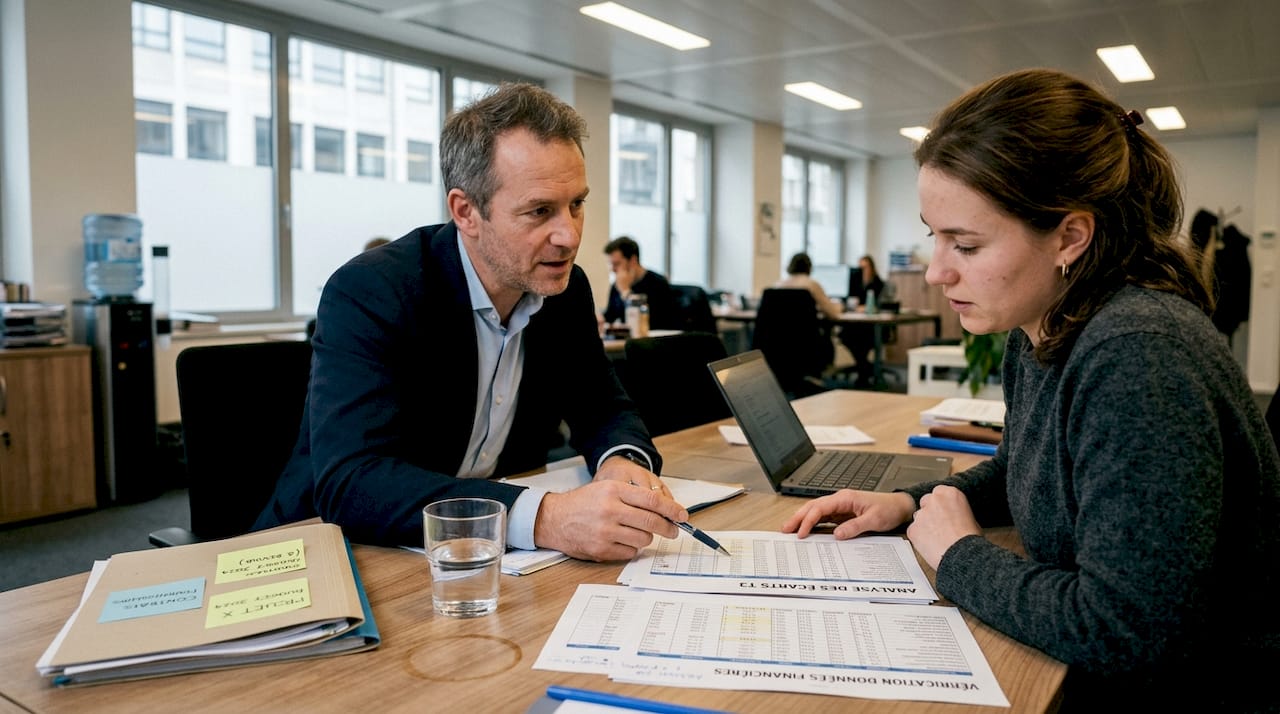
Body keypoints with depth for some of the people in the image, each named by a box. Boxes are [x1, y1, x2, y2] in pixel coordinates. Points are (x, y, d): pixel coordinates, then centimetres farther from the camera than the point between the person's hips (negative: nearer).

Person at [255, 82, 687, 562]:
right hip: (348, 552, -4)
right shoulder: (367, 294, -20)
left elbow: (604, 410, 7)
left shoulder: (567, 289, -3)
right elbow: (347, 483, -30)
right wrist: (543, 518, -41)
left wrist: (623, 461, -18)